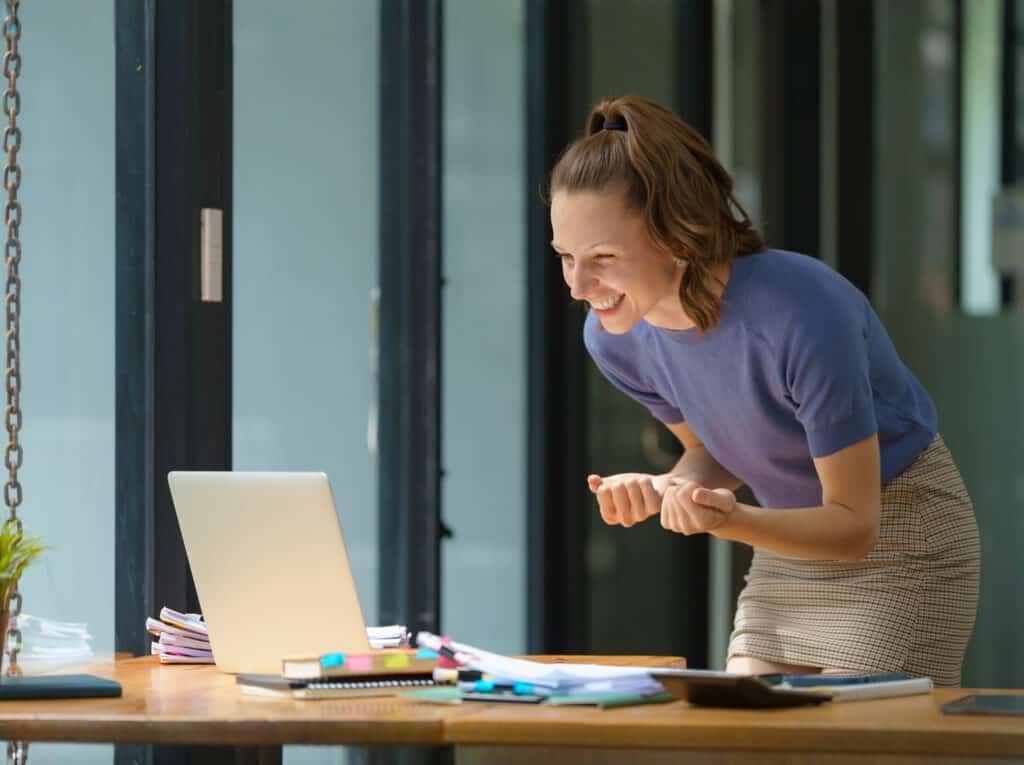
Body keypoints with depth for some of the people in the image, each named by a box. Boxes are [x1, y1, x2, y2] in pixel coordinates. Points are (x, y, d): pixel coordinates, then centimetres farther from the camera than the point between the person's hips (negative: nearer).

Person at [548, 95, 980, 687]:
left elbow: (853, 526, -24)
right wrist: (663, 490, -18)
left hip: (897, 540, -6)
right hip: (795, 533, 6)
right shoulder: (614, 337, -14)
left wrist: (729, 520, -41)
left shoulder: (804, 314, -33)